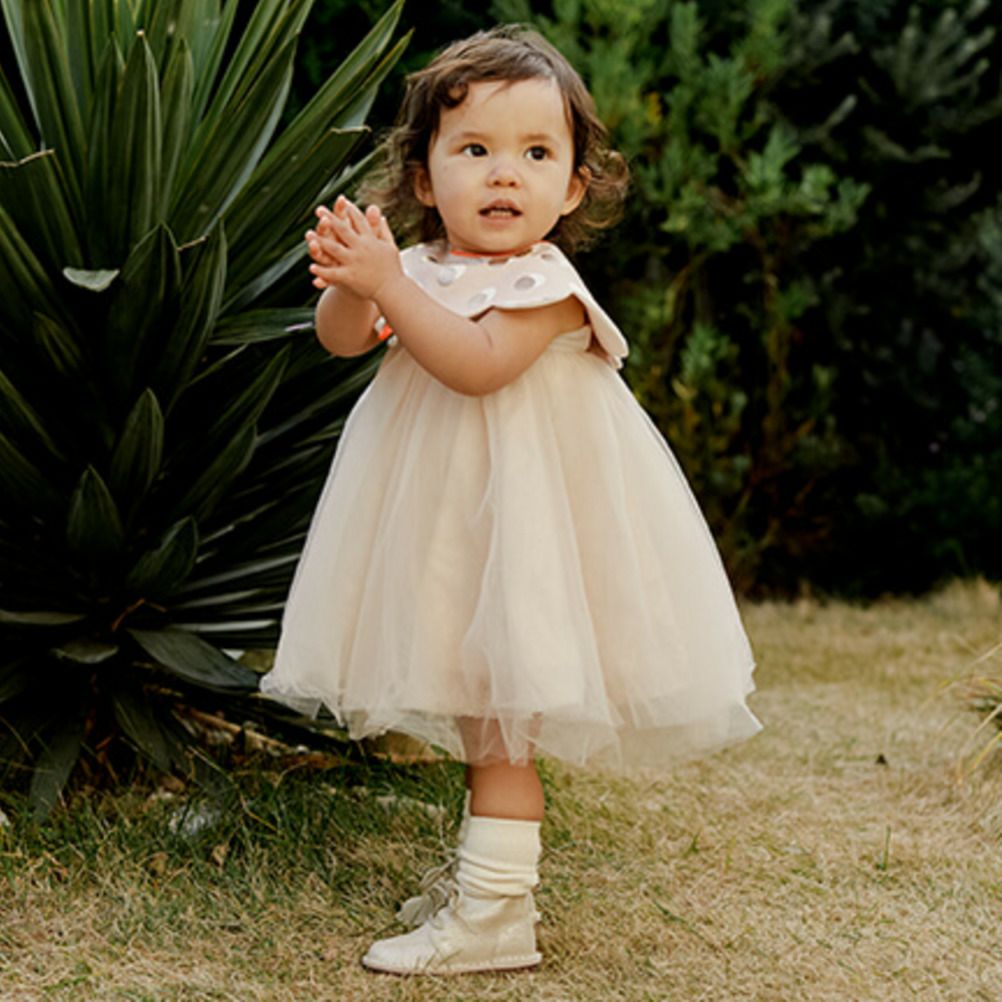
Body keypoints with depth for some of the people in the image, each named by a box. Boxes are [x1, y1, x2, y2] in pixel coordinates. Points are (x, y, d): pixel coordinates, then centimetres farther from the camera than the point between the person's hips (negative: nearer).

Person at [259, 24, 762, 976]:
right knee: (478, 708, 19)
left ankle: (493, 914, -5)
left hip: (514, 526, -8)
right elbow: (344, 340, 3)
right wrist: (350, 283, -17)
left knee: (497, 713, -9)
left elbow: (477, 363, -28)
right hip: (449, 520, 8)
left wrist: (389, 284, -29)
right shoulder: (424, 267, 6)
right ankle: (486, 862, 35)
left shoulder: (543, 284, -15)